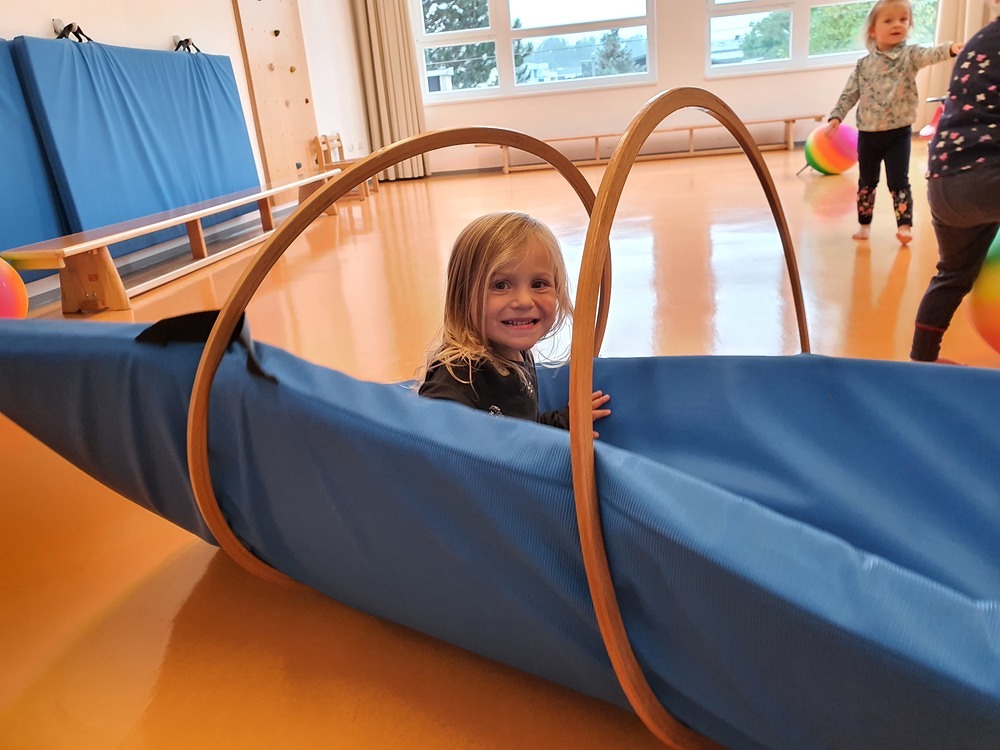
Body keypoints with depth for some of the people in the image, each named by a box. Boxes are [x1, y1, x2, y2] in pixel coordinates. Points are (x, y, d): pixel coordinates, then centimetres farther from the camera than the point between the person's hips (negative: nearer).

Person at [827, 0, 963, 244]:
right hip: (868, 133, 3)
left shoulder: (910, 55, -5)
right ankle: (864, 224, 26)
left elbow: (930, 54, -25)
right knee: (867, 181, 13)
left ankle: (904, 225, 0)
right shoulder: (863, 65, 3)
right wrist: (836, 116, -6)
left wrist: (951, 48, -45)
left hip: (898, 133, -3)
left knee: (899, 181, -5)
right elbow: (850, 94, 7)